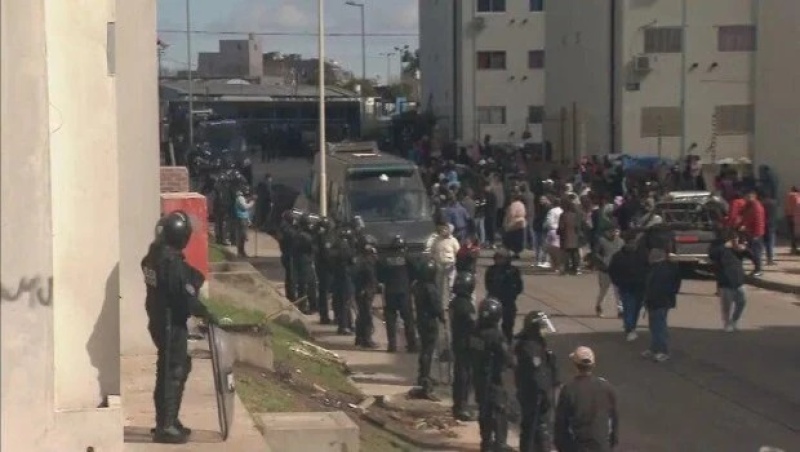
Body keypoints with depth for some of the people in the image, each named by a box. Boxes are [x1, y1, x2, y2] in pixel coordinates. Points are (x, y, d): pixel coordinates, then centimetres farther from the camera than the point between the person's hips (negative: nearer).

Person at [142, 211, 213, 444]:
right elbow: (183, 295, -21)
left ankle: (168, 420, 27)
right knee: (172, 371, -3)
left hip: (160, 319, 10)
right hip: (171, 323, -10)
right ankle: (165, 427, 1)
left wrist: (193, 278, 5)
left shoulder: (155, 254, 8)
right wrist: (205, 313, -11)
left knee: (179, 366, 19)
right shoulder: (171, 260, -22)